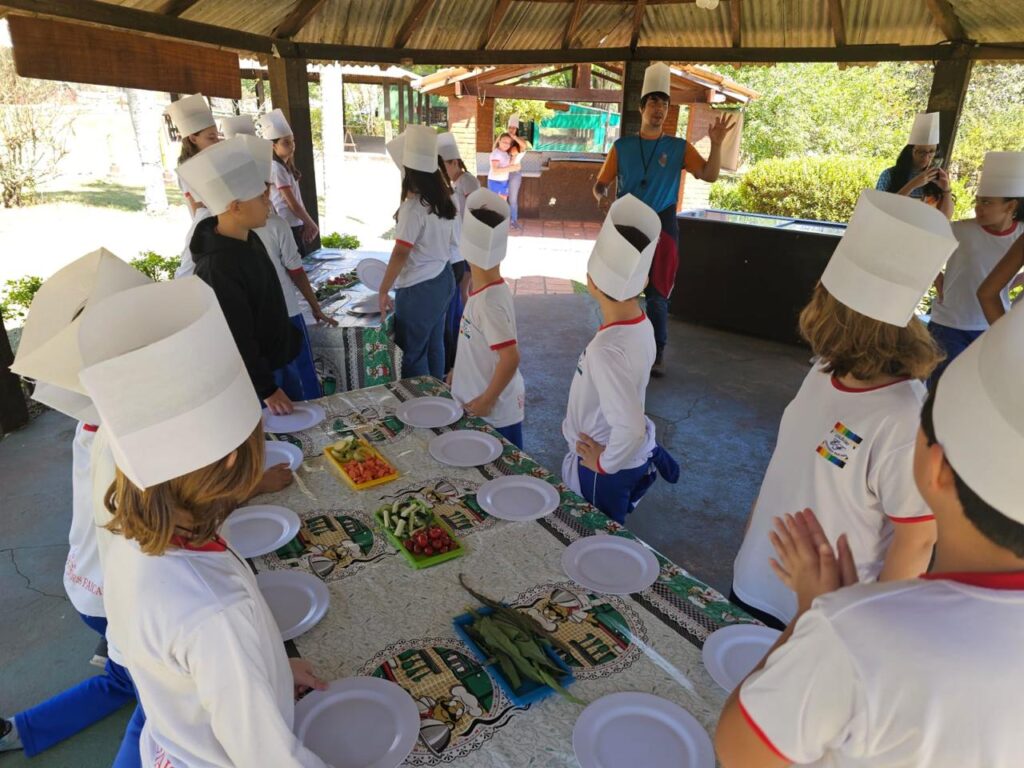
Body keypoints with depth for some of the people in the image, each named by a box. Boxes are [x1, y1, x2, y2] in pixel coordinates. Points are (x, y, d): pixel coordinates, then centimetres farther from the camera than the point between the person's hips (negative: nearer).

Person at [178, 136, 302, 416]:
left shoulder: (248, 239, -2)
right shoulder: (217, 269, -30)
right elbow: (238, 340, -24)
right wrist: (266, 388, -18)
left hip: (276, 359, 9)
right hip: (253, 378, -8)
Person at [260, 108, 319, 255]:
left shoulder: (286, 166, 13)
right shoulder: (277, 168, -16)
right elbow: (292, 204, -16)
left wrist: (307, 224, 10)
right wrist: (311, 224, -8)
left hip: (295, 225, 9)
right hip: (288, 227, -9)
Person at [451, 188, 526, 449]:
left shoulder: (489, 301, -27)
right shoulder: (489, 291, 0)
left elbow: (510, 358, -30)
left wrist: (487, 400, -20)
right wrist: (458, 372, 21)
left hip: (495, 412, -8)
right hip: (483, 406, 8)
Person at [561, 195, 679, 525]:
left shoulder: (606, 350, -34)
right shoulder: (641, 324, -7)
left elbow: (631, 429, -36)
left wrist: (605, 464, -19)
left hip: (606, 471, -7)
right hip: (633, 456, 8)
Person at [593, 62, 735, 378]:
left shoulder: (679, 147, 2)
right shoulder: (622, 146, 3)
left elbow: (709, 175, -6)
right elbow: (601, 183, 5)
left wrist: (716, 144, -21)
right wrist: (601, 197, -17)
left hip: (662, 225, -1)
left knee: (657, 294, 2)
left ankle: (657, 354, 13)